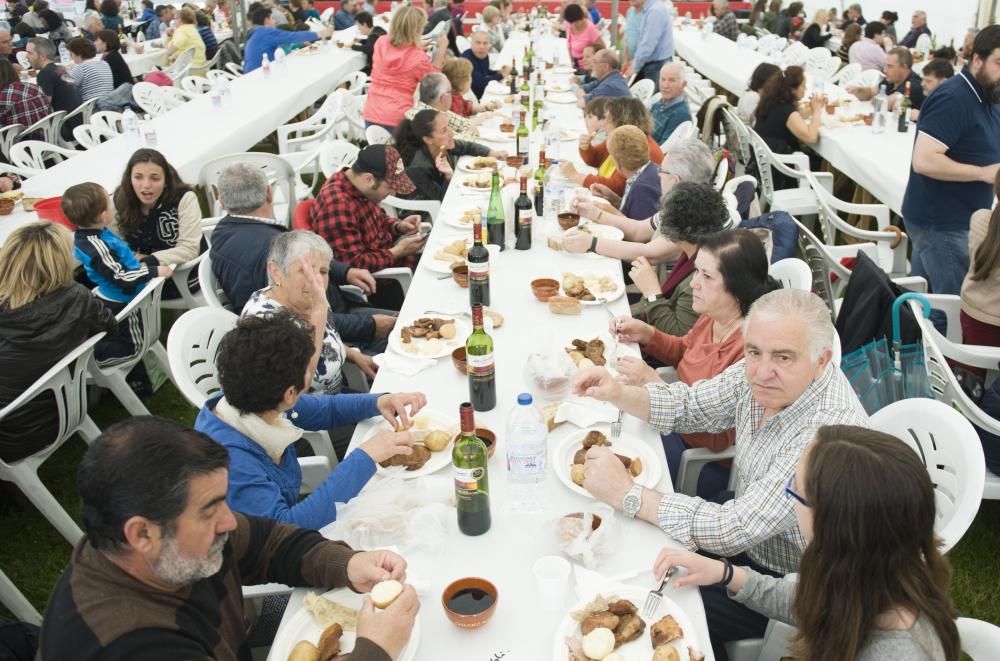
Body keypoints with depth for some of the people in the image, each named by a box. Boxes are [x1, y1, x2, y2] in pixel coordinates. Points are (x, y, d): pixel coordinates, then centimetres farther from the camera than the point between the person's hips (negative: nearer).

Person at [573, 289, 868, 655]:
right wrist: (619, 393, -17)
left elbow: (734, 530, -34)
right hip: (745, 528, 7)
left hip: (787, 583, -7)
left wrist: (627, 493, -30)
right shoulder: (759, 373, -14)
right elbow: (688, 405, 1)